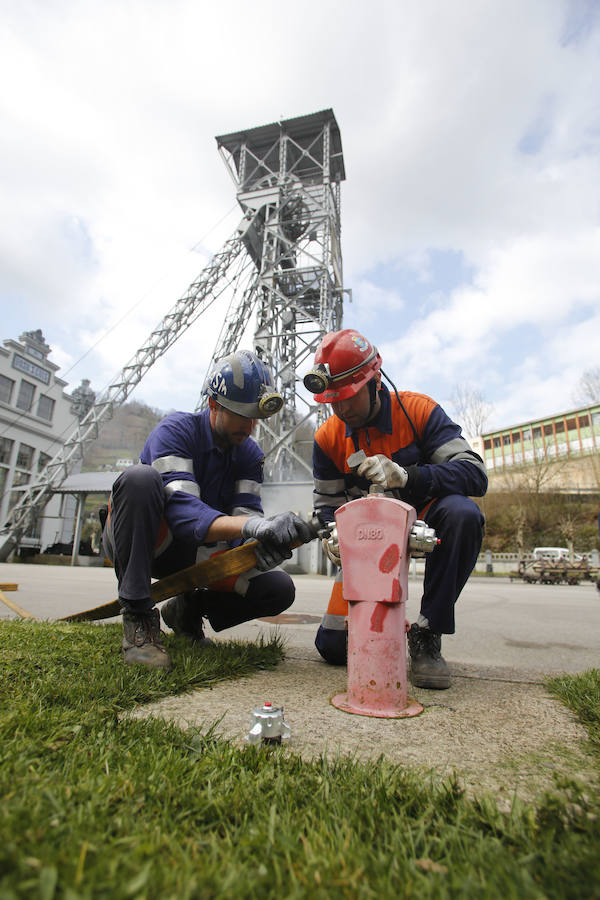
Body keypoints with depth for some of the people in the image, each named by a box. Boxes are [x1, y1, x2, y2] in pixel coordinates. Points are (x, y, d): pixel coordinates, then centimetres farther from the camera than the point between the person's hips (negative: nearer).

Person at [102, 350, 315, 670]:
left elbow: (246, 512, -11)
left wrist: (261, 543, -36)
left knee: (279, 589, -13)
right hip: (134, 541, -4)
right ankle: (138, 619, -25)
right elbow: (181, 509, -34)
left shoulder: (250, 454, -1)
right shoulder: (177, 430, -19)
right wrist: (253, 526, -50)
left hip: (197, 554, 5)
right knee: (140, 477, -36)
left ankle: (187, 610, 11)